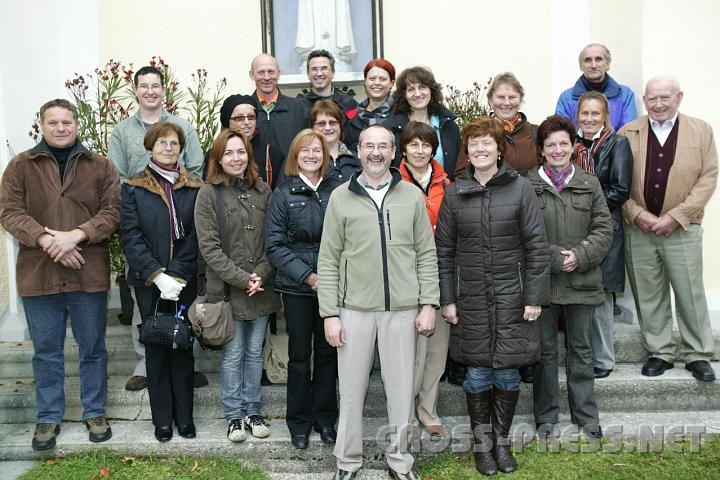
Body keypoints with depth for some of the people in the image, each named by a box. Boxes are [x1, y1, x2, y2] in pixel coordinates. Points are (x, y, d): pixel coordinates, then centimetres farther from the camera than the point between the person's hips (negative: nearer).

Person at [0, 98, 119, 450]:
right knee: (46, 351, 11)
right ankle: (49, 417, 26)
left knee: (93, 348, 10)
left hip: (89, 274, 0)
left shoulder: (100, 166, 5)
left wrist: (76, 234, -17)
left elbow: (112, 211, -3)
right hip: (38, 274, 0)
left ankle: (95, 413, 26)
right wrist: (46, 240, -17)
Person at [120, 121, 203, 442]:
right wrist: (157, 275, -15)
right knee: (155, 347, 6)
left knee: (183, 345, 5)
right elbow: (131, 236, -5)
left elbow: (195, 236, -2)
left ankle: (184, 416, 18)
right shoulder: (133, 189, 3)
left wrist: (177, 275, -13)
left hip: (184, 281, 0)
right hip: (149, 283, 0)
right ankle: (162, 418, 18)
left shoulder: (195, 189, 4)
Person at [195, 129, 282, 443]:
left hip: (261, 288, 3)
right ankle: (234, 416, 21)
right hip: (227, 288, -3)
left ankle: (252, 411, 26)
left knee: (255, 352, 12)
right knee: (233, 354, 6)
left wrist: (261, 274, -10)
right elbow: (209, 247, -9)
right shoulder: (208, 194, -4)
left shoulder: (263, 191, 6)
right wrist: (242, 278, -13)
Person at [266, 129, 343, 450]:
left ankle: (325, 419, 25)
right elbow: (274, 245, -4)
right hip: (296, 287, -1)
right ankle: (299, 423, 23)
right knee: (300, 354, 8)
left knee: (328, 352, 10)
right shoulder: (284, 194, 0)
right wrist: (307, 276, -12)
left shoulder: (337, 190, 2)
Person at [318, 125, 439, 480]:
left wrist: (428, 304, -1)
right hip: (354, 310, 0)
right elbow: (328, 261, 1)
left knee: (401, 389, 8)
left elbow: (426, 255, 6)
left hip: (402, 310, 1)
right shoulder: (340, 197, 2)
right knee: (351, 390, 8)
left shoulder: (412, 195, 4)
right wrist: (330, 314, -4)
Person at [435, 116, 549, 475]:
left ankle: (502, 440, 26)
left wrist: (535, 297, -6)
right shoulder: (454, 193, 3)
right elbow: (444, 250, 6)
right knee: (478, 372, 7)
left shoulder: (520, 189, -2)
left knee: (507, 372, 6)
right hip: (471, 299, 1)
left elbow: (536, 245, -3)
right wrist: (446, 299, 2)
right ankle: (482, 443, 24)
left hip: (512, 297, -1)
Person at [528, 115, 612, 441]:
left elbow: (604, 229, 4)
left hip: (581, 281, 2)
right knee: (545, 350, 9)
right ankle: (546, 417, 23)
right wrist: (555, 258, -14)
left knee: (581, 349, 13)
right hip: (542, 280, -2)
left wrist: (580, 256, -11)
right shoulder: (528, 185, -4)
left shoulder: (589, 184, 7)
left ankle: (586, 416, 26)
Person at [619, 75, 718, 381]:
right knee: (648, 295, 8)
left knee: (690, 293, 4)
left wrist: (676, 216, -11)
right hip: (637, 229, 1)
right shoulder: (627, 134, 4)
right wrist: (638, 214, -10)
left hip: (682, 229, -1)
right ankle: (660, 351, 22)